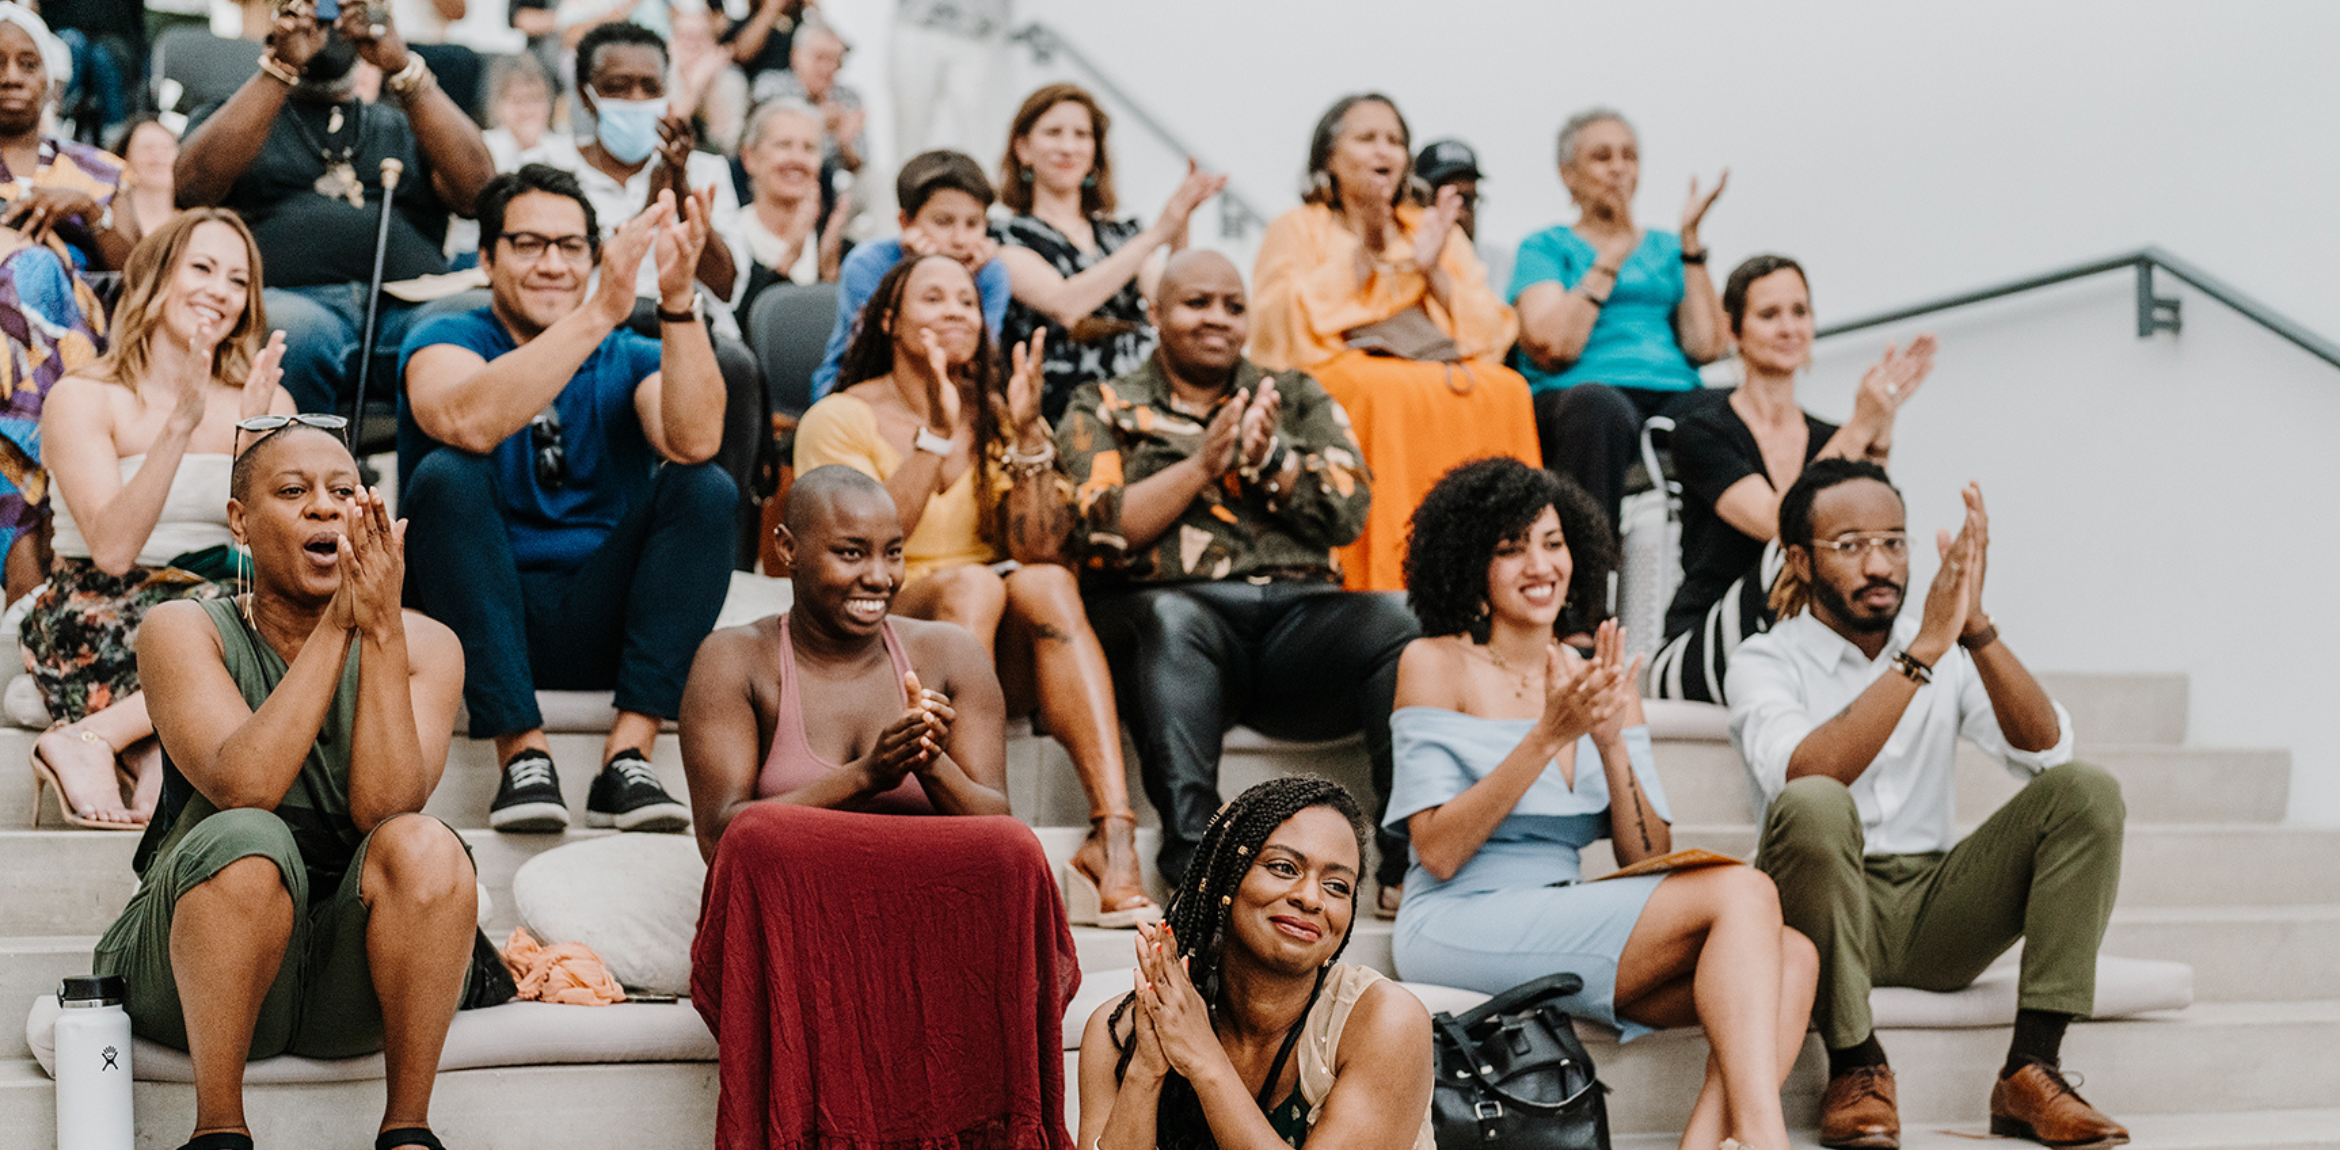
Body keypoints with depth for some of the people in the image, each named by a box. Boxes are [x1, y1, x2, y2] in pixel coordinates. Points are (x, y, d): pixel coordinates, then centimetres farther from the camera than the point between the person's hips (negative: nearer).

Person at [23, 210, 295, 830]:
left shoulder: (267, 401, 11)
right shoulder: (83, 399, -2)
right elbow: (112, 549, -16)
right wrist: (180, 425, -24)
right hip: (93, 629, -4)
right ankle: (87, 745, -22)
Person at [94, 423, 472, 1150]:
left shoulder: (423, 646, 3)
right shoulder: (184, 633, -2)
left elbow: (384, 807, -14)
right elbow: (244, 786, -20)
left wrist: (381, 632, -20)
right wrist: (336, 627, -21)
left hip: (355, 982, 2)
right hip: (192, 971, -1)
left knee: (424, 847, -29)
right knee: (248, 842, -33)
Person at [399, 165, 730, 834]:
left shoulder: (631, 361, 11)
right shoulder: (444, 342, 3)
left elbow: (695, 441, -14)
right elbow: (469, 424, -24)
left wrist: (677, 302, -26)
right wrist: (602, 312, -31)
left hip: (599, 627, 2)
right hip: (478, 619, -2)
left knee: (707, 488, -17)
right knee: (446, 474, -26)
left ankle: (628, 755, -28)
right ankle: (523, 754, -31)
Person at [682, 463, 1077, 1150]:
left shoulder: (951, 657, 10)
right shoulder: (736, 662, 4)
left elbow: (997, 828, 1)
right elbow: (720, 833, -9)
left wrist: (932, 764, -20)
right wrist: (864, 776, -22)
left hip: (935, 936, 2)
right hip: (788, 944, -2)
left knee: (1015, 851, -29)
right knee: (762, 837, -33)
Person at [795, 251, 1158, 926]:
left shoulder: (997, 418, 12)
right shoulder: (839, 420, 1)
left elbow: (1039, 552, -2)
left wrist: (1029, 434, -13)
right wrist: (936, 437, -19)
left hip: (999, 648, 3)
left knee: (1048, 584, -29)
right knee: (971, 584, -33)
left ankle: (1113, 837, -43)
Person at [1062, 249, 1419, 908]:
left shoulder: (1297, 399, 24)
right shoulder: (1103, 409, 17)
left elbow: (1349, 510, 8)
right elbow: (1103, 530, 1)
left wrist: (1268, 457, -6)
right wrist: (1202, 464, -6)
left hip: (1301, 610, 2)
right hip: (1175, 607, -2)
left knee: (1402, 629, -28)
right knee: (1171, 620, -38)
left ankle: (1411, 859, -32)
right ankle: (1193, 859, -45)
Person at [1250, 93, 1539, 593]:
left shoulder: (1435, 229, 25)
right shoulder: (1296, 229, 17)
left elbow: (1494, 332, 13)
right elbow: (1286, 326, -4)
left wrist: (1432, 270, -1)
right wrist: (1364, 252, -6)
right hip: (1335, 364, -3)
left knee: (1506, 390, -30)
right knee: (1389, 393, -38)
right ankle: (1389, 586, -43)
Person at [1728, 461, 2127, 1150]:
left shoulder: (1952, 657, 12)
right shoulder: (1766, 661, -2)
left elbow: (2047, 750, -6)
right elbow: (1802, 777, -24)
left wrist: (1976, 628, -20)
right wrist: (1924, 652, -27)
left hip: (1934, 912, 4)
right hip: (1823, 914, -4)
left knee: (2086, 792, -14)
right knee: (1814, 807, -35)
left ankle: (2030, 1069, -20)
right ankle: (1856, 1068, -20)